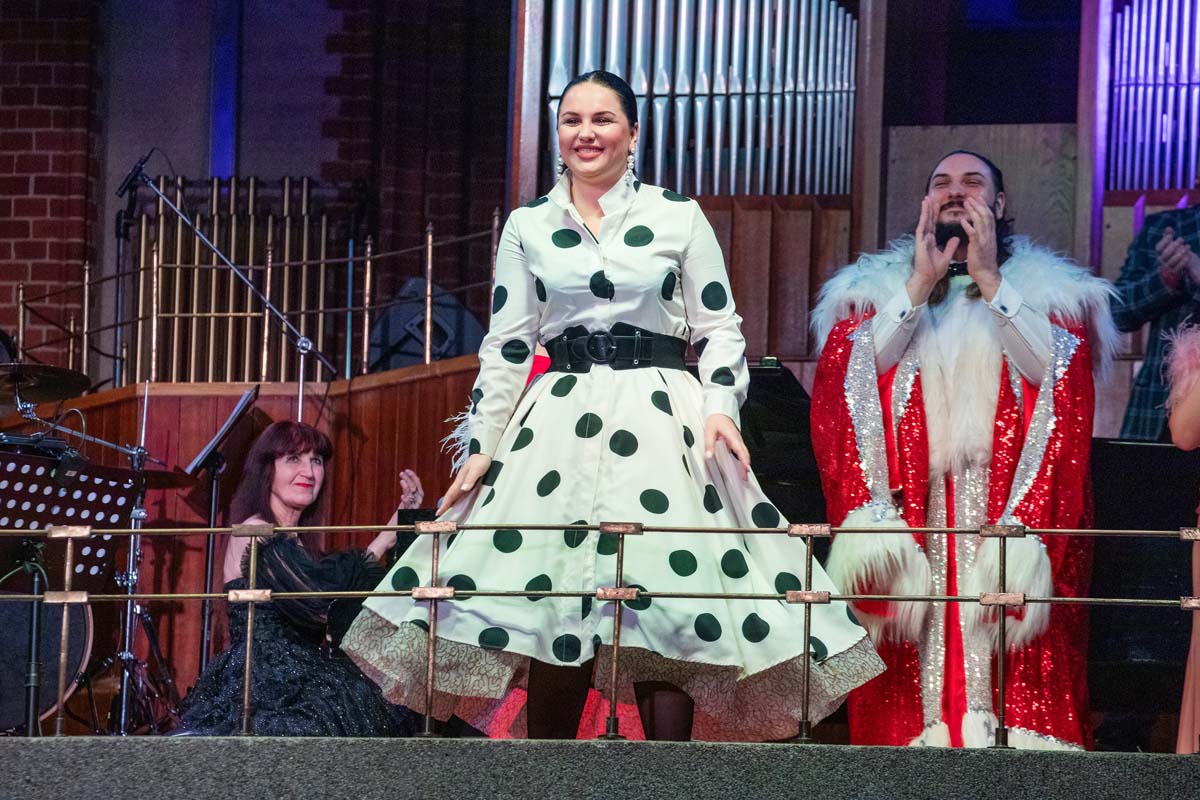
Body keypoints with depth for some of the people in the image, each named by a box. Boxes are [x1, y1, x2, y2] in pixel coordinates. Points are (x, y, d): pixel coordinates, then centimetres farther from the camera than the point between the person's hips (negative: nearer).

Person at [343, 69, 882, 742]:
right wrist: (481, 446, 6)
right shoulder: (529, 227, 12)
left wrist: (721, 408, -10)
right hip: (558, 423, 2)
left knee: (666, 615, -11)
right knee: (549, 614, -4)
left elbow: (721, 329, 7)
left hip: (660, 421, -2)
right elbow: (506, 348, 13)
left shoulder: (679, 217, 6)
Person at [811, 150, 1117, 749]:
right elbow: (853, 374, 2)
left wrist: (990, 283, -2)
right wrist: (921, 285, -1)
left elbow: (1054, 372, -2)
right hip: (909, 498, 1)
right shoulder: (880, 286, 20)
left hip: (1008, 494, -1)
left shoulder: (1044, 289, 18)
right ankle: (921, 738, -17)